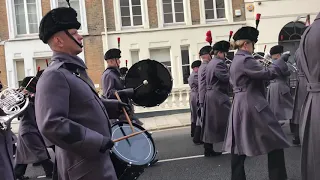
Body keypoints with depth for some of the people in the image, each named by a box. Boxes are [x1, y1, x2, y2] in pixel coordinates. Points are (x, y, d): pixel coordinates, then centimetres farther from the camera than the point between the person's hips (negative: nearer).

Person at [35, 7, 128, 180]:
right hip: (86, 166, -10)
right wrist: (97, 141, -27)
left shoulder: (74, 70, 12)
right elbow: (51, 125, -30)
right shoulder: (54, 76, -20)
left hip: (96, 158, 10)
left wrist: (114, 105, 13)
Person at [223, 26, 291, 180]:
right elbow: (268, 73, -18)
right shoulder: (245, 60, -16)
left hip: (240, 106, 10)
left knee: (240, 143, 11)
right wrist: (282, 59, -7)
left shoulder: (236, 60, 15)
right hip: (253, 105, -10)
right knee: (275, 141, 2)